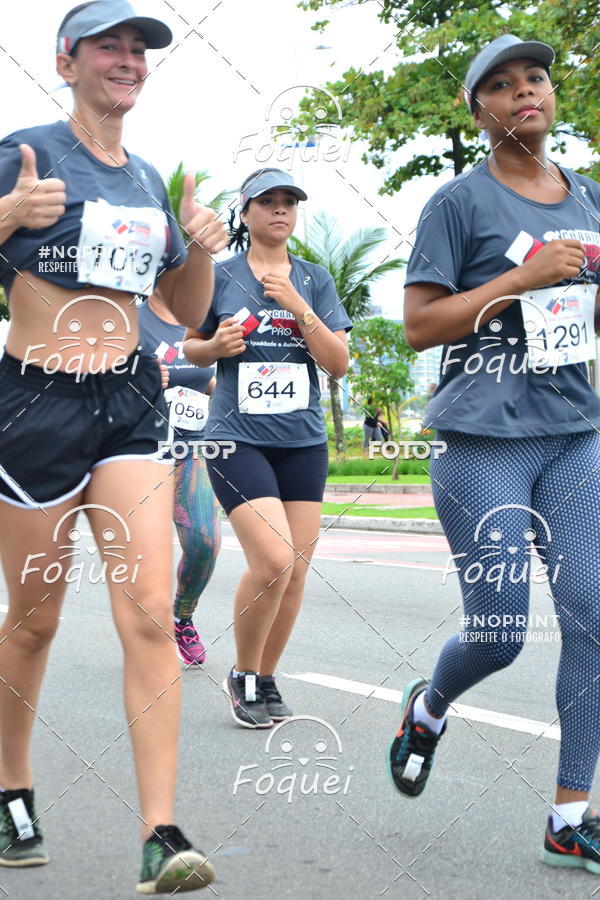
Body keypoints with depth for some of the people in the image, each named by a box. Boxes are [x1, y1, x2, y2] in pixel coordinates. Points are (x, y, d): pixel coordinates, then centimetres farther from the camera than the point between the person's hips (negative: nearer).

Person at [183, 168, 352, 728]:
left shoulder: (314, 280, 9)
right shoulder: (218, 276, 3)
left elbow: (339, 364, 1)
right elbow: (191, 346, 15)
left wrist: (297, 308, -10)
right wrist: (217, 345, -7)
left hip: (303, 440, 4)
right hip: (237, 438, -4)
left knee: (296, 568, 3)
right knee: (273, 561, -18)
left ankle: (266, 678, 22)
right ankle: (241, 676, 4)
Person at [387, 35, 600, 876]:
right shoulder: (460, 202, -4)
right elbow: (419, 324, -9)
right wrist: (523, 278, -15)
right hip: (484, 442, -5)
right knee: (499, 633, -3)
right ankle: (428, 707, 32)